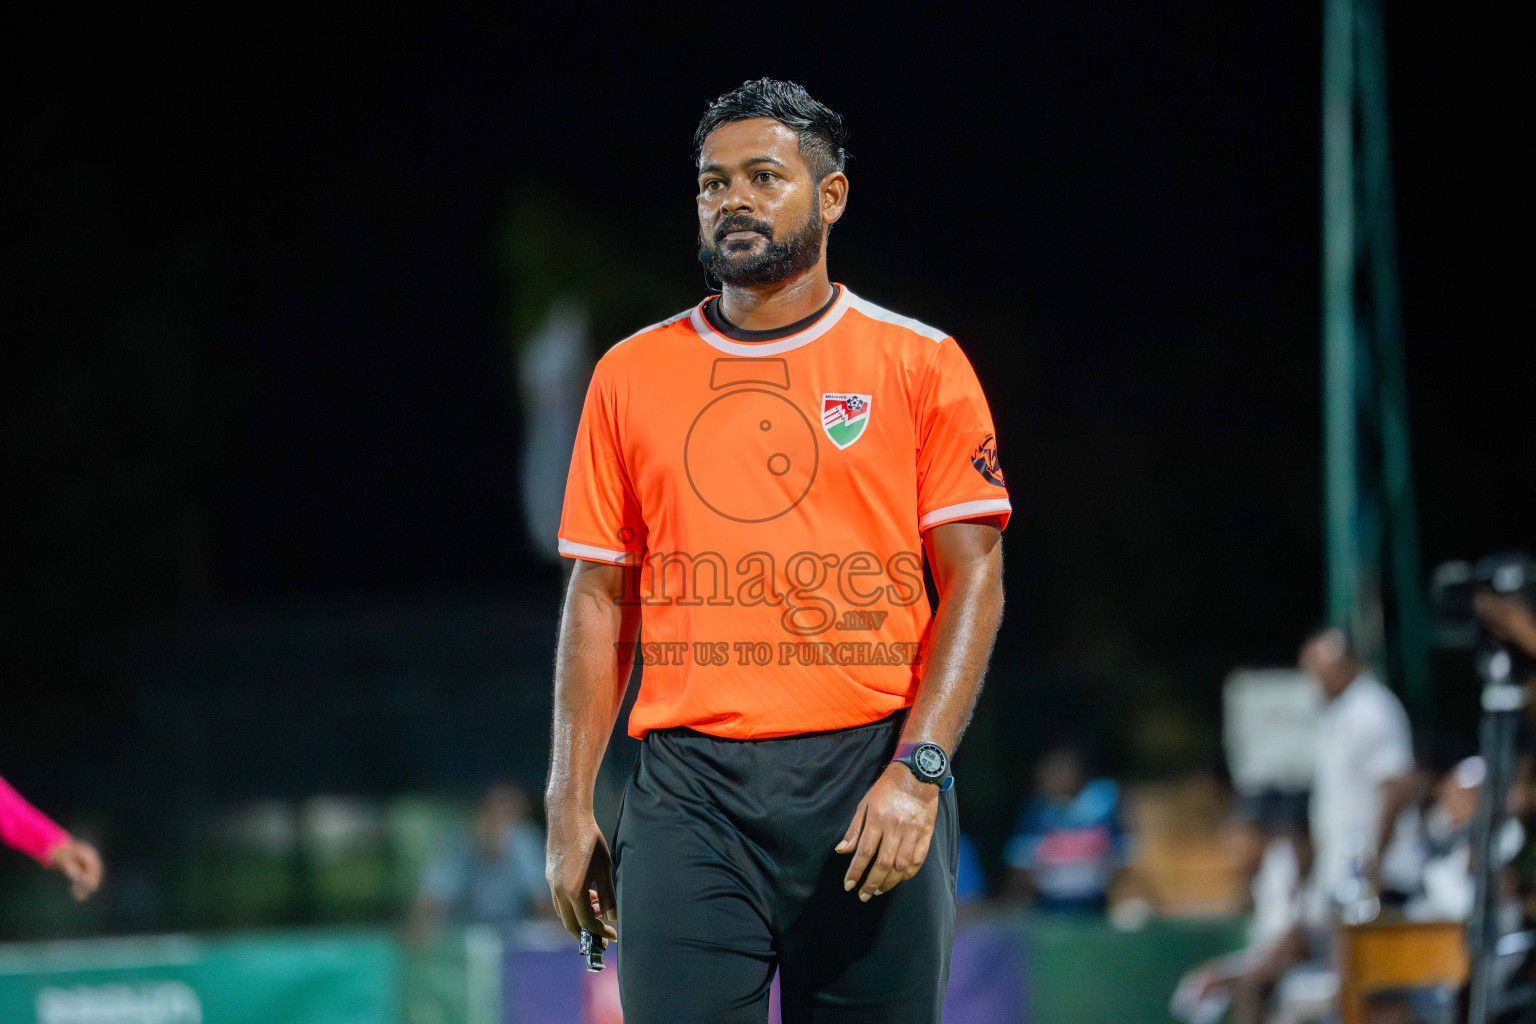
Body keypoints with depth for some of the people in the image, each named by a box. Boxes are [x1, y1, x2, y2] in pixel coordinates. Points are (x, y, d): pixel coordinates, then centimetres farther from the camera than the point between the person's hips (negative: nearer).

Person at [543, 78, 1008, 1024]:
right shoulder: (632, 374, 12)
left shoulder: (920, 365, 5)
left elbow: (974, 581, 1)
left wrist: (918, 770, -12)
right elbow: (600, 599, 13)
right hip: (689, 787, 1)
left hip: (870, 775, -1)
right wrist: (570, 806, 5)